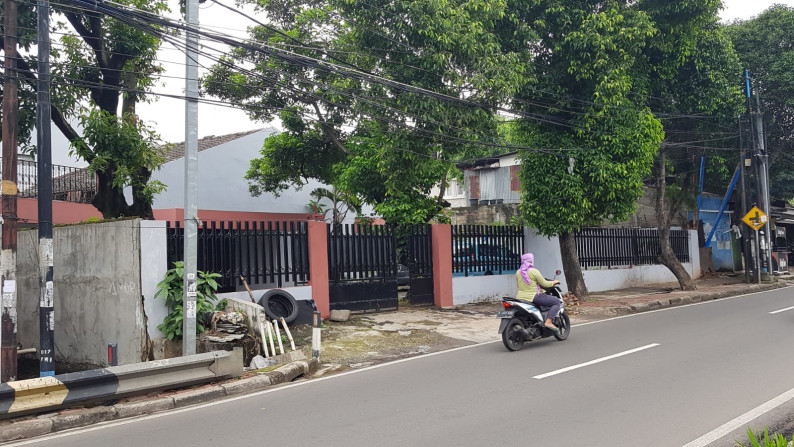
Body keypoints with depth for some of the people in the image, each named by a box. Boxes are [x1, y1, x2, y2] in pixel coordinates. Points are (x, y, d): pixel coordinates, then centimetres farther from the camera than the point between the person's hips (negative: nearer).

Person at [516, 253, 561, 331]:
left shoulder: (518, 272, 8)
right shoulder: (534, 271, -11)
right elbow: (544, 284, -7)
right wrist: (554, 282, 11)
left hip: (520, 297, 7)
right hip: (532, 297, -7)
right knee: (556, 302, -1)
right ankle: (548, 322, -14)